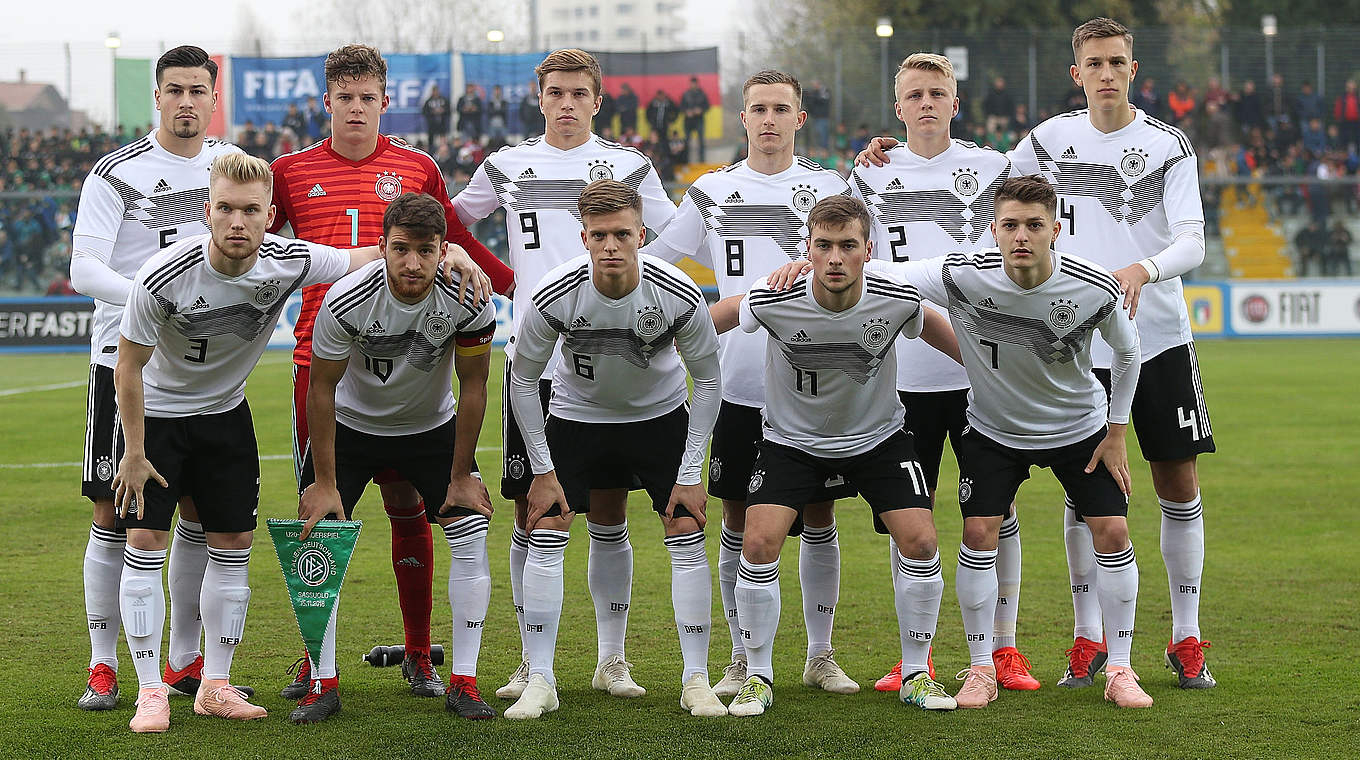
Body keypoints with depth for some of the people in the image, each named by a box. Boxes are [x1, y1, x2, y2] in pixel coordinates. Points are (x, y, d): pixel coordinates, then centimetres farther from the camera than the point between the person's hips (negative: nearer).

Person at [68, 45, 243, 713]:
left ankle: (184, 661, 18)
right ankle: (103, 667, 5)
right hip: (125, 355, -4)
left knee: (201, 513, 7)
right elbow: (83, 269, -16)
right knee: (113, 515, -3)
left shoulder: (232, 163, 8)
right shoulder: (117, 173, -8)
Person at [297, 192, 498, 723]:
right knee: (316, 537, -12)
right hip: (351, 425, -1)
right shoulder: (346, 300, -31)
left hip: (431, 427, 1)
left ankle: (463, 683, -3)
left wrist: (462, 476, -10)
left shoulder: (468, 301, -27)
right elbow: (322, 388, -18)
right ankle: (323, 685, -1)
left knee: (472, 536, -12)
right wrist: (324, 482, -17)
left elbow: (472, 386, -13)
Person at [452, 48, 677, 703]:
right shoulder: (507, 166, 9)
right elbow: (450, 221, 23)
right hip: (531, 359, 1)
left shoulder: (629, 166, 6)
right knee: (532, 513, 3)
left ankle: (612, 659, 11)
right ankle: (533, 660, 11)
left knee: (609, 516, 2)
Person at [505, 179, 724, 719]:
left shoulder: (678, 295, -27)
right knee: (546, 536, -10)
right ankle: (539, 681, -2)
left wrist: (690, 474, -12)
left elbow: (708, 381, -11)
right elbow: (522, 380, -11)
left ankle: (696, 681, 0)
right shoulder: (555, 295, -27)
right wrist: (543, 471, -10)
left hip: (661, 415, 0)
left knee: (687, 536, -10)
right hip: (577, 415, 0)